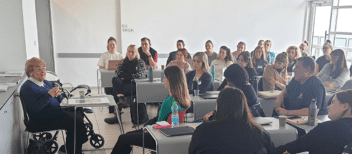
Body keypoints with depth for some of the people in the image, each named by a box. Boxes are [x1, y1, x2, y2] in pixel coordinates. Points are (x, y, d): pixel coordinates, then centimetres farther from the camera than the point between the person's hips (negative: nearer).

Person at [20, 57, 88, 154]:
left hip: (57, 113, 9)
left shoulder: (46, 83, 18)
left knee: (78, 116, -10)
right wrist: (49, 95, -26)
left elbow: (59, 101, 17)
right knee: (75, 122, -21)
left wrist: (57, 94, -7)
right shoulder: (27, 88, -8)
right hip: (40, 122, -9)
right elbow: (34, 108, -21)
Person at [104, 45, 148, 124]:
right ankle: (121, 99, -39)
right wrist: (131, 75, -7)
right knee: (115, 79, -28)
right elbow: (118, 72, 6)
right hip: (124, 83, 5)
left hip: (136, 84, -5)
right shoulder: (124, 62, 22)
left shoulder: (140, 62, 9)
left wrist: (125, 76, -6)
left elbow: (140, 75, -7)